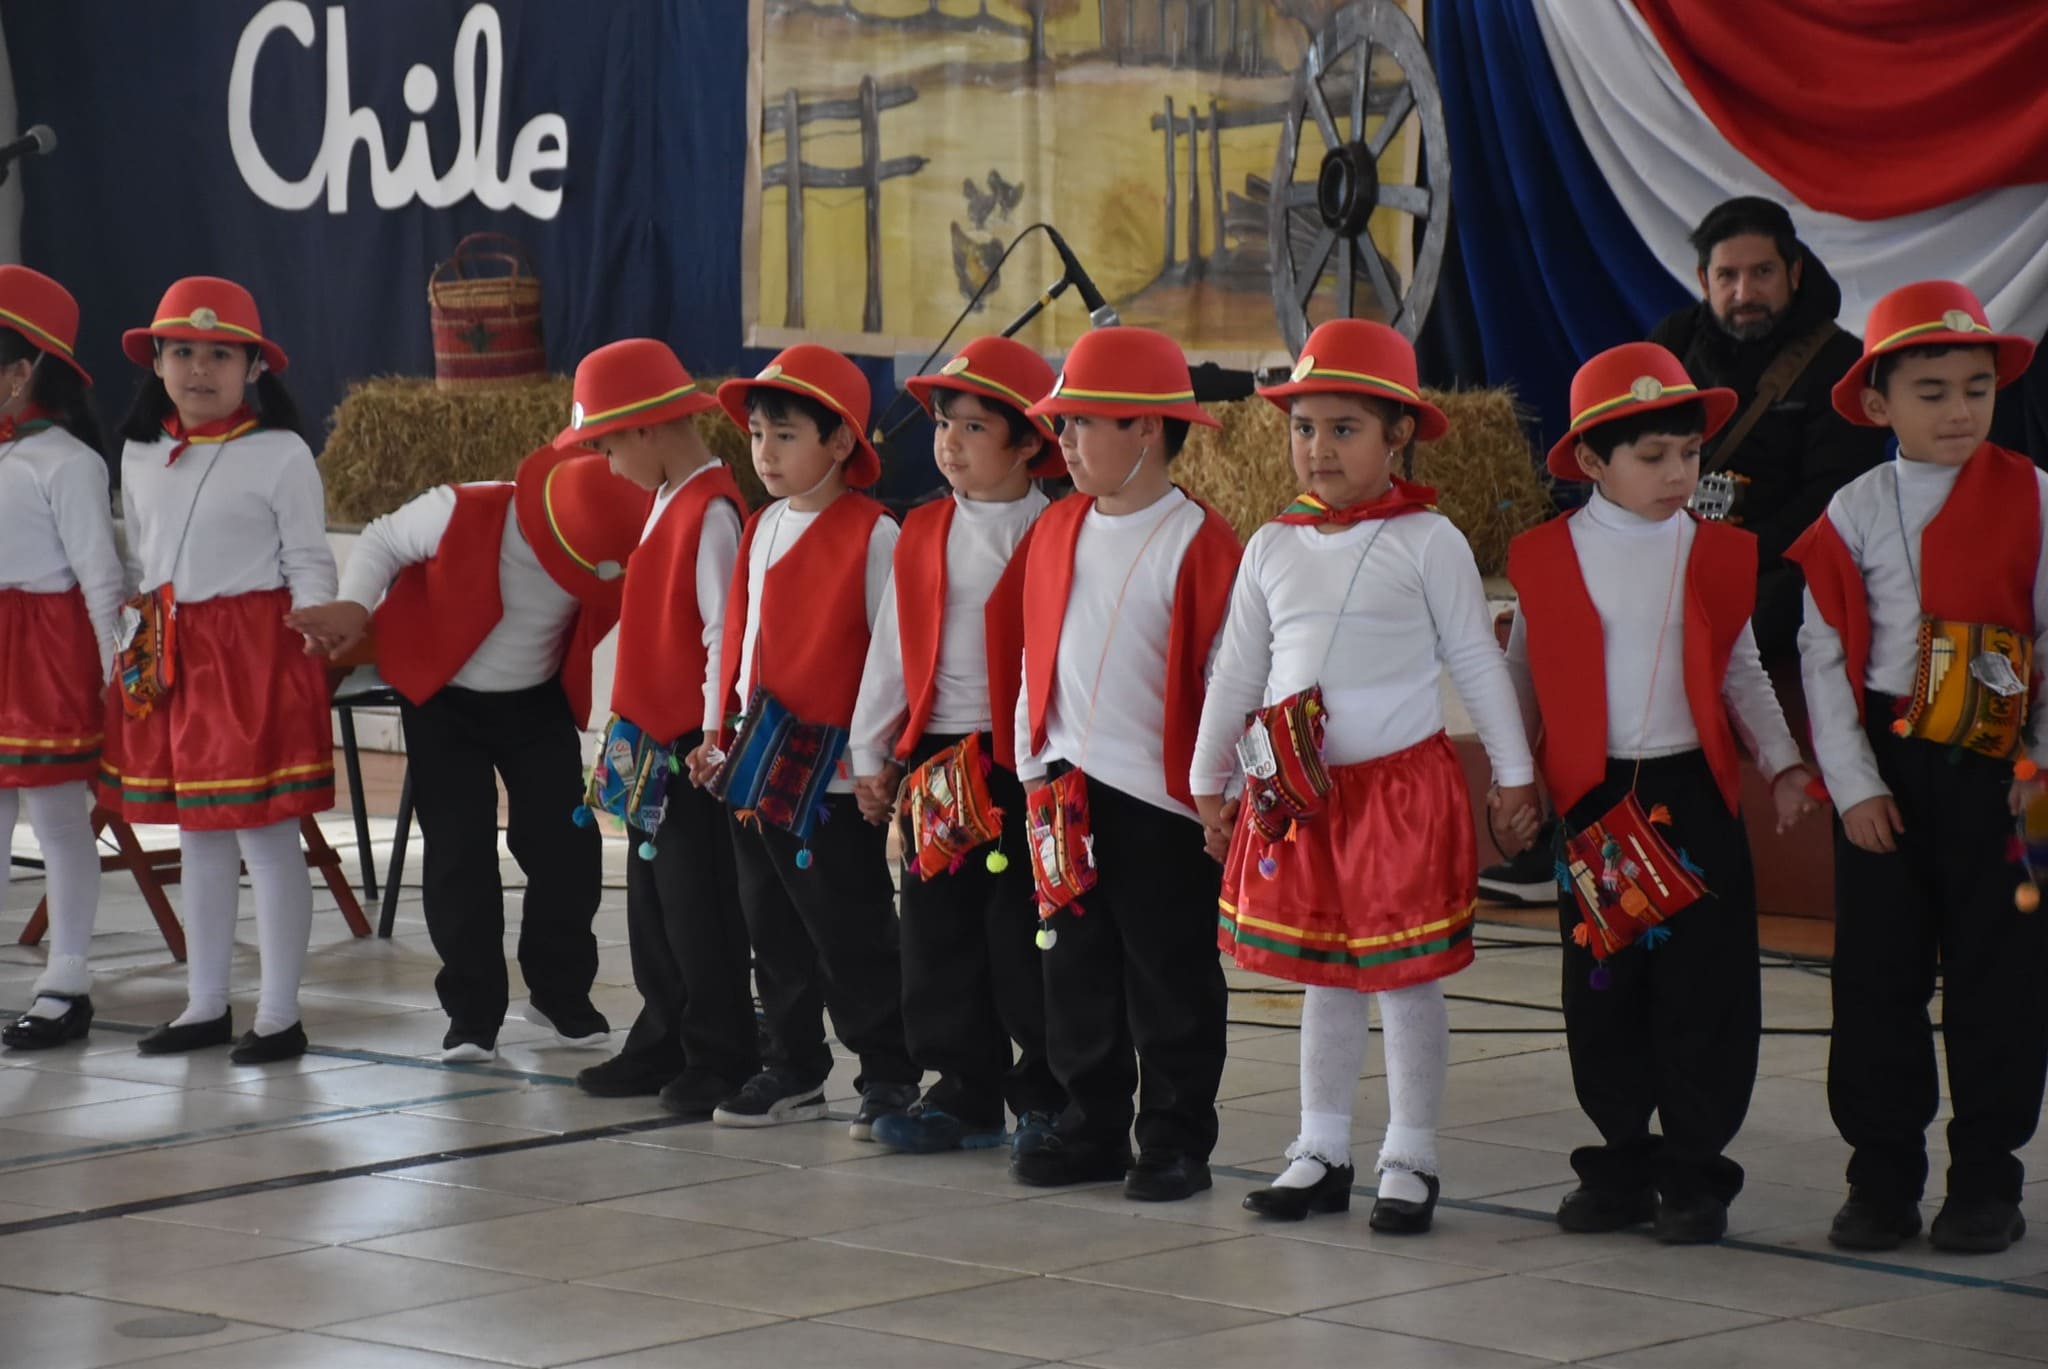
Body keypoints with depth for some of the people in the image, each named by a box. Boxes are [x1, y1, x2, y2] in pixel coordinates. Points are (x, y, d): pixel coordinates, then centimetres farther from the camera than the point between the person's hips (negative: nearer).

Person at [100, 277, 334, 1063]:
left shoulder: (280, 455, -7)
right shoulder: (140, 454, 10)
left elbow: (310, 563, -4)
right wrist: (129, 647, 14)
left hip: (255, 652, -6)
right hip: (165, 655, 6)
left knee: (266, 837, -3)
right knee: (196, 837, 14)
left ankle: (280, 1017, 3)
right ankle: (205, 1007, 23)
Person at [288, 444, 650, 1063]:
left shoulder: (609, 558, -18)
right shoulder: (460, 515, -28)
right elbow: (381, 541, -11)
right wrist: (354, 606, -26)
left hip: (539, 704, 3)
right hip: (443, 704, -3)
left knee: (567, 846, -2)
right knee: (460, 853, -7)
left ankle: (562, 993, 18)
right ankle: (472, 1011, 4)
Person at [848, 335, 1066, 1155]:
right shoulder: (922, 535, 10)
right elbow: (891, 649, 14)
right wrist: (870, 754, 13)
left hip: (1021, 763, -6)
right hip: (932, 758, 6)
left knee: (1023, 934, -2)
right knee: (940, 933, 8)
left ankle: (1045, 1097, 9)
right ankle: (965, 1092, 17)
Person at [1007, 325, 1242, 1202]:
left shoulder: (1198, 543, -11)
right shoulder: (1058, 531, 9)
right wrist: (1033, 763, 12)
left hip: (1162, 795, -6)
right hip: (1067, 790, 7)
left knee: (1169, 980, 2)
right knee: (1077, 970, 12)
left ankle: (1175, 1140, 10)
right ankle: (1093, 1127, 21)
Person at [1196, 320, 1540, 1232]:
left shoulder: (1426, 541, -4)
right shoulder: (1272, 548, 8)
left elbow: (1477, 661, 0)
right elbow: (1237, 670, 16)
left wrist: (1512, 771, 2)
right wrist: (1208, 777, 19)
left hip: (1403, 783, -4)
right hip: (1298, 792, 4)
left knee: (1405, 977, 1)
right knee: (1324, 977, 12)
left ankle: (1410, 1161, 10)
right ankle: (1321, 1154, 20)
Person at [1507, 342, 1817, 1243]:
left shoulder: (1717, 557, 3)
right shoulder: (1548, 558, 0)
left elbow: (1742, 671, 12)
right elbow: (1522, 676, 8)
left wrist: (1782, 762, 4)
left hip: (1693, 795, 0)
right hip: (1594, 801, 0)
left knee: (1703, 996, -1)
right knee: (1603, 995, 7)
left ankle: (1693, 1171, 8)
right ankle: (1622, 1163, 18)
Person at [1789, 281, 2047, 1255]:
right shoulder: (1853, 512, 3)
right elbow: (1825, 654, 2)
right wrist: (1852, 783, -5)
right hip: (1886, 771, 1)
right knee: (1877, 974, 4)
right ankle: (1882, 1174, 13)